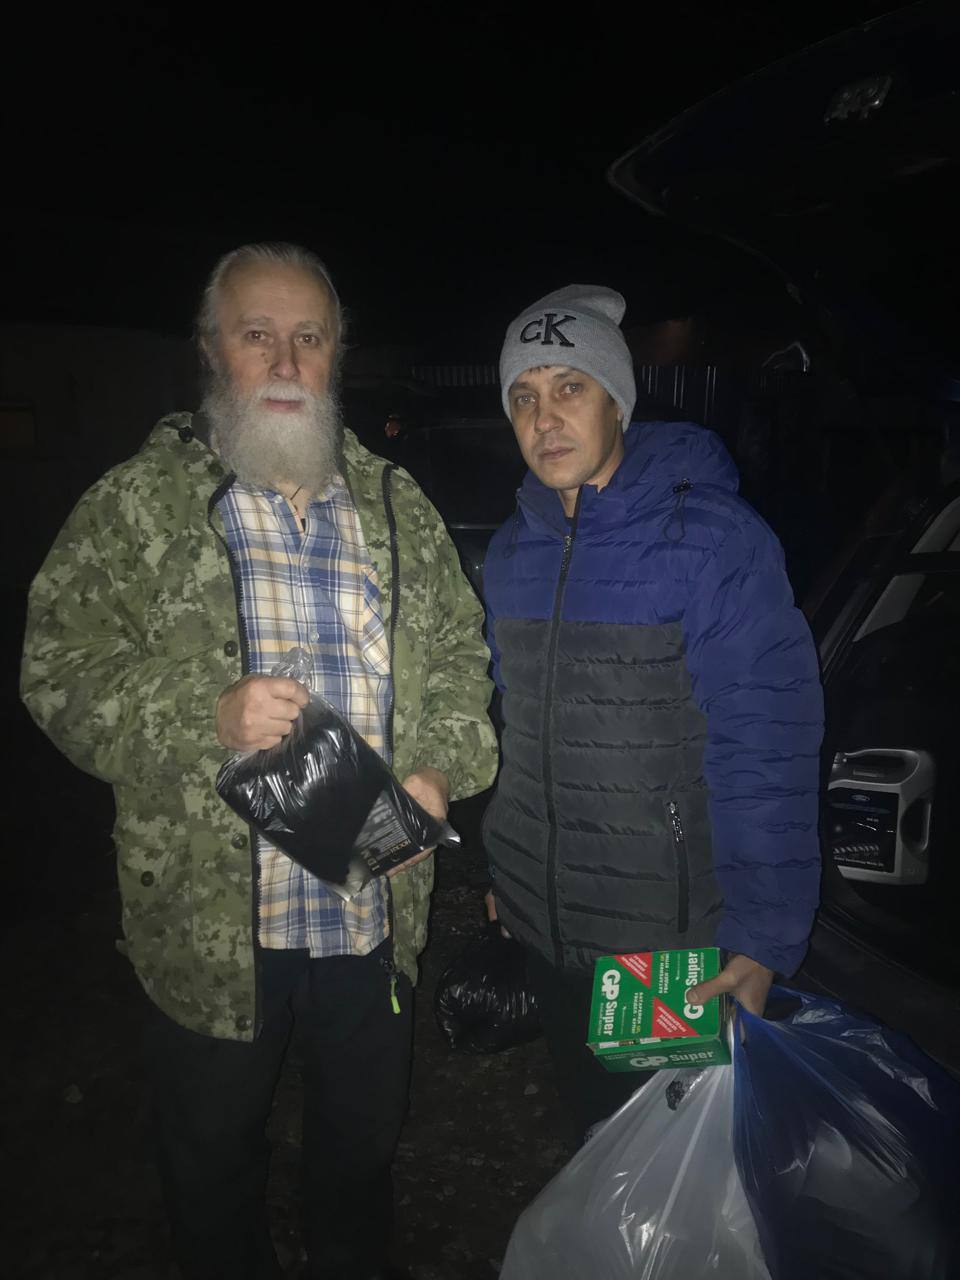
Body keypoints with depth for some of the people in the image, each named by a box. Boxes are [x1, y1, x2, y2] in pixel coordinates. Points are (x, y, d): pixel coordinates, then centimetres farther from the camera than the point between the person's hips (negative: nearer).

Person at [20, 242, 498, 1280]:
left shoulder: (397, 506, 6)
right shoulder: (138, 505, -3)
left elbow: (459, 655, 10)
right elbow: (60, 671, -6)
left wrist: (439, 769, -8)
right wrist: (205, 716, -21)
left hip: (375, 917, 3)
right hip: (208, 929, -2)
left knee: (363, 1149, 25)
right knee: (213, 1159, 21)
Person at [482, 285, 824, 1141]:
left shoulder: (712, 538, -17)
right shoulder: (513, 552, 3)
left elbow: (766, 745, -19)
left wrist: (763, 937, -21)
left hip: (672, 936, -5)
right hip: (541, 918, 6)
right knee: (594, 1130, 26)